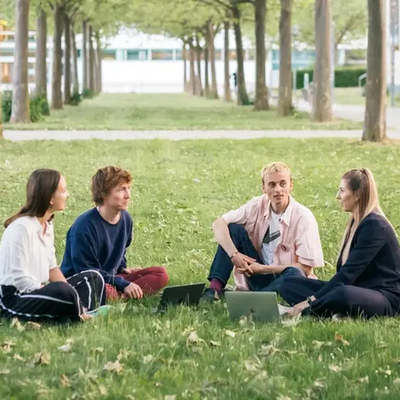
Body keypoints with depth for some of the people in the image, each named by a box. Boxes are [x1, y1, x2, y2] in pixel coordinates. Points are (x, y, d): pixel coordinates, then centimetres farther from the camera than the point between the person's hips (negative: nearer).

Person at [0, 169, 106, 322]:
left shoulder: (47, 225, 9)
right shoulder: (21, 227, -19)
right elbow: (19, 278, -24)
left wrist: (73, 297, -6)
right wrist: (69, 295, -22)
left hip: (37, 291, 10)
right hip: (13, 298, -10)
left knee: (93, 278, 11)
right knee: (63, 292, -37)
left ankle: (83, 315, -14)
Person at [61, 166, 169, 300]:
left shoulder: (125, 219, 4)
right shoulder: (84, 226, -20)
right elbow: (86, 271, -20)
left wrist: (121, 269, 4)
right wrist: (123, 284, -20)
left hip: (110, 278, 9)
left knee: (160, 274, -7)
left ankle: (120, 297, -24)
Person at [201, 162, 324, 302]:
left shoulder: (303, 217, -16)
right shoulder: (258, 205, -6)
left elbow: (305, 268, -18)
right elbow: (218, 224, -11)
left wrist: (262, 269, -19)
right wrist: (234, 254, -26)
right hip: (256, 275, 4)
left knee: (296, 274, -37)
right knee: (233, 229, -13)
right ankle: (215, 288, -22)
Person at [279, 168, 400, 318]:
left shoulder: (374, 226, -16)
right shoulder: (357, 223, 14)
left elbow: (348, 273, -21)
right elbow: (344, 270, 11)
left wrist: (310, 300, -23)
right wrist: (315, 297, -3)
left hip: (385, 298, -10)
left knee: (343, 294, -45)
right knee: (289, 285, 0)